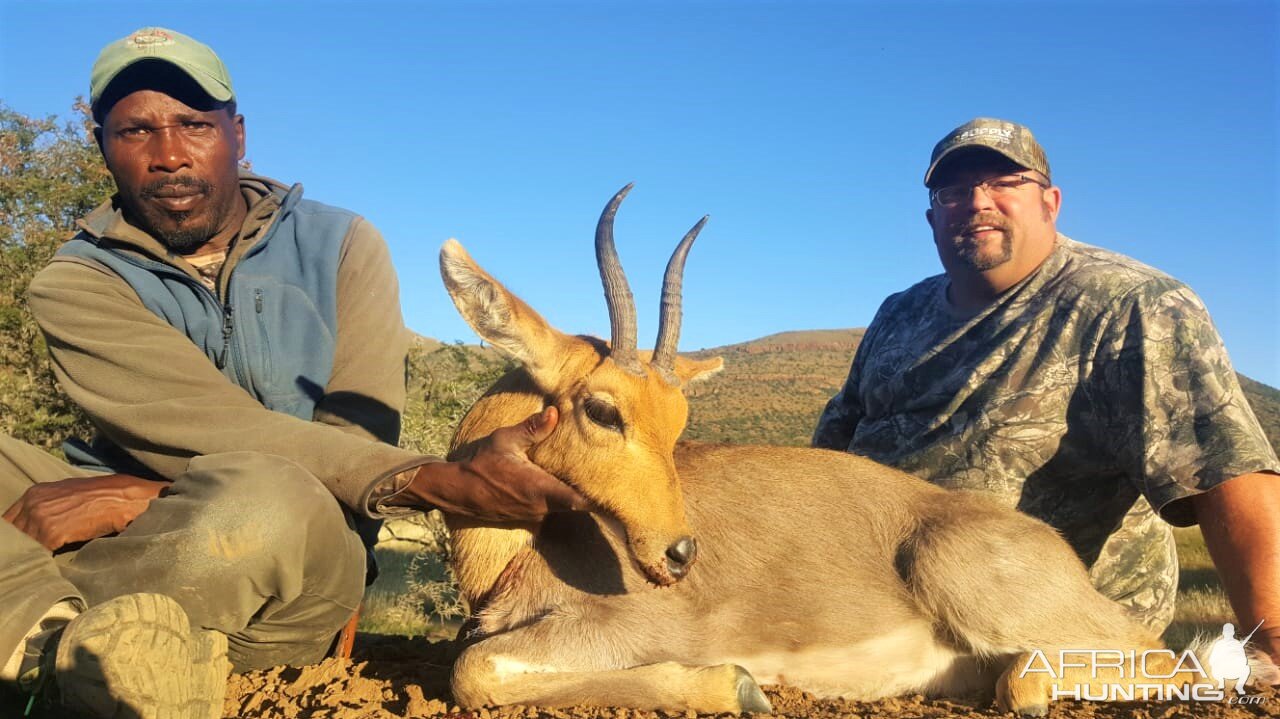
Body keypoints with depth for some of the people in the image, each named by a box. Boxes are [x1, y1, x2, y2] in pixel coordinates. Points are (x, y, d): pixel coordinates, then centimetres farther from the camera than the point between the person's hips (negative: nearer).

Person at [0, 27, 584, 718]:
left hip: (299, 555, -2)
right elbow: (221, 432, -18)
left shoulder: (340, 246, 1)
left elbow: (356, 440, -10)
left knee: (263, 498, -39)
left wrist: (144, 492, -22)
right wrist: (436, 481, -32)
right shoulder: (78, 284, 0)